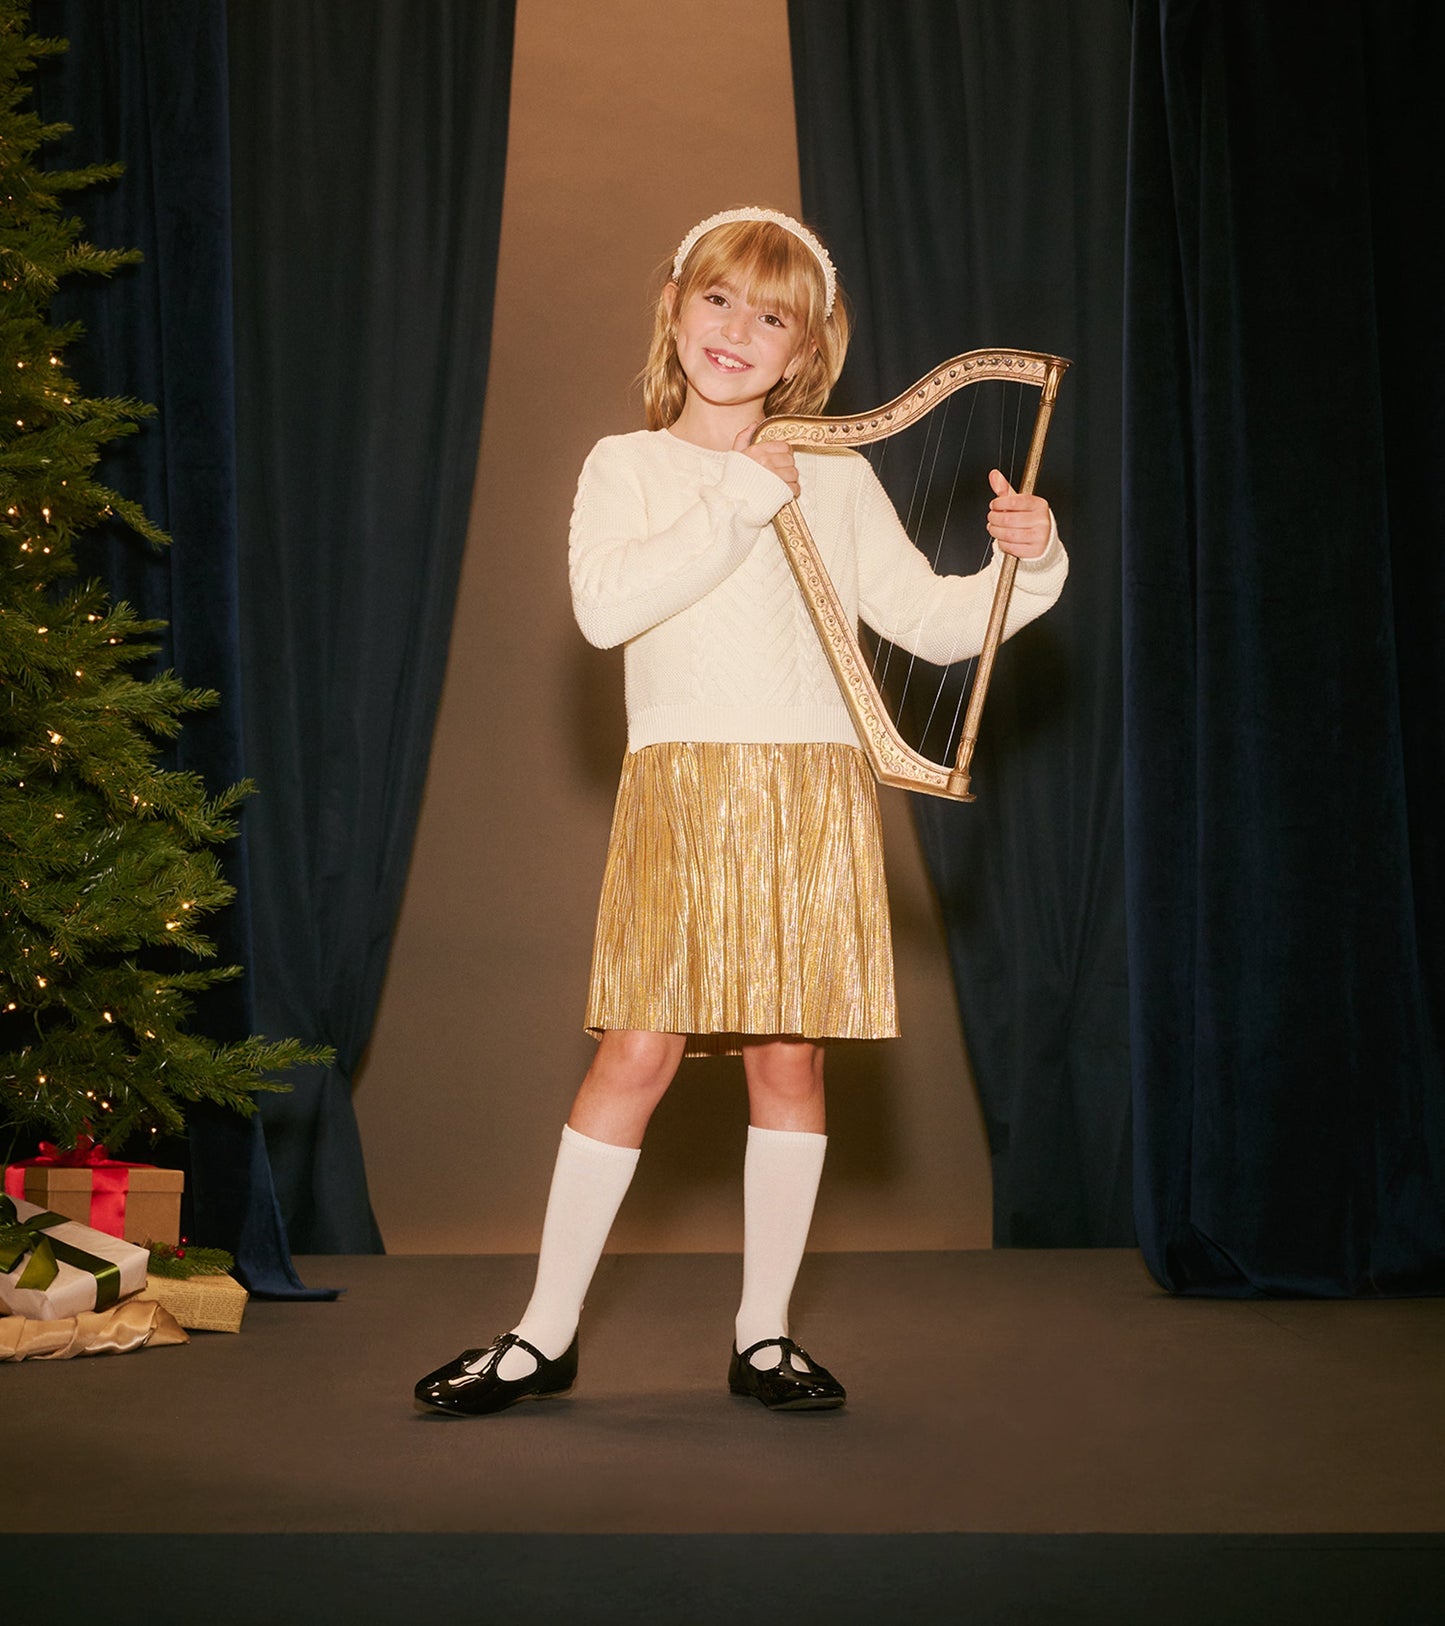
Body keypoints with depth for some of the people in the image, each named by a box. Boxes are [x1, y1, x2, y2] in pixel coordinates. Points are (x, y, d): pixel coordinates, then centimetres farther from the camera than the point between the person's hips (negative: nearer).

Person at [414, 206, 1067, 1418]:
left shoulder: (836, 478, 13)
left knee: (791, 1054, 2)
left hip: (812, 791, 2)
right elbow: (605, 603, -11)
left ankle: (764, 1334, 15)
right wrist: (740, 500, -11)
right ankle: (545, 1337, 7)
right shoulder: (629, 465, 8)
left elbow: (933, 620, 11)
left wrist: (1027, 565, -6)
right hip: (681, 787, -2)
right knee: (640, 1052, -5)